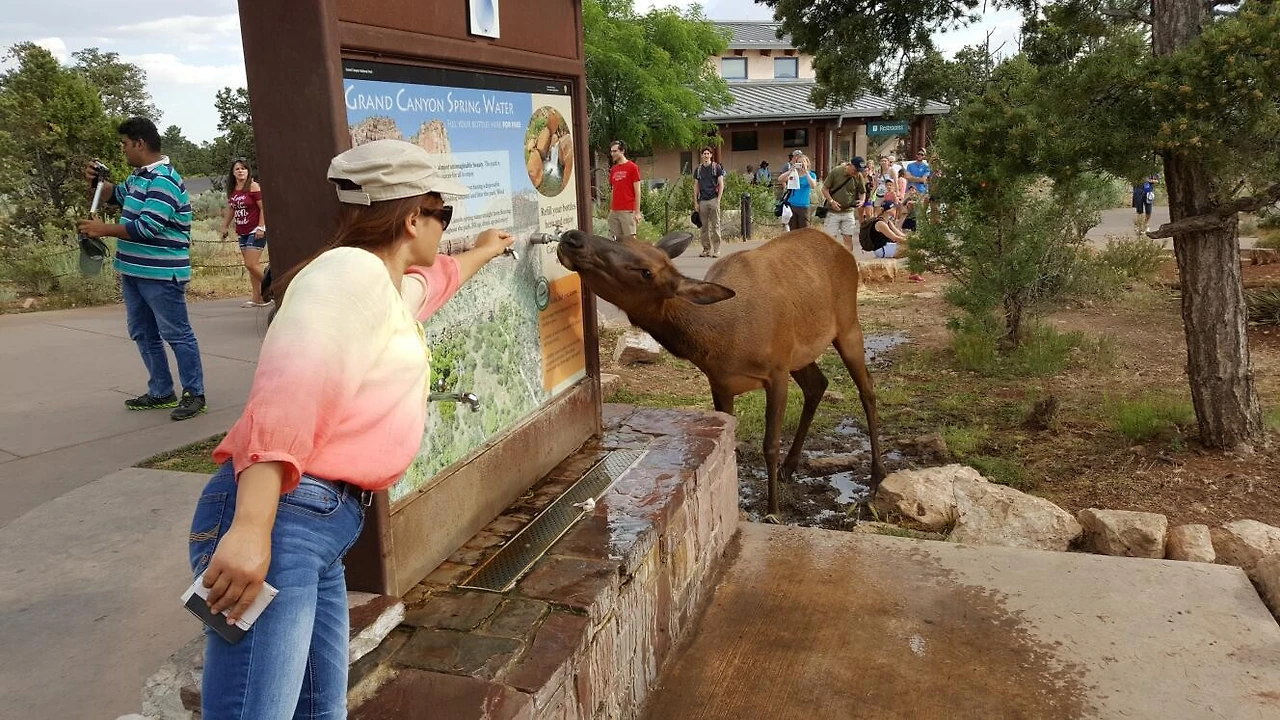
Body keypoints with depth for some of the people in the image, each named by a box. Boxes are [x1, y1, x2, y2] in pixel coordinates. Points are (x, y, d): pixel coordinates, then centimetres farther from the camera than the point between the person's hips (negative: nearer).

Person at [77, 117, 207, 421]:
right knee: (143, 334, 15)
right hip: (134, 271, 11)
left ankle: (194, 394, 5)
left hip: (161, 274, -11)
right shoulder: (139, 176, 12)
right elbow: (117, 194, 32)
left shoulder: (164, 180, -19)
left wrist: (104, 230, -16)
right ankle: (161, 392, 24)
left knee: (177, 334, -3)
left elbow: (147, 227, -25)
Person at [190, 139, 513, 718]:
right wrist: (251, 529, -31)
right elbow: (288, 391, -22)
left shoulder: (393, 288, 25)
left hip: (323, 527, 10)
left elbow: (436, 279, 51)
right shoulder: (353, 269, -7)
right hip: (280, 520, -10)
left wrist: (481, 253, 71)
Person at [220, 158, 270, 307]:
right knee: (253, 264, 9)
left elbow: (263, 208, -14)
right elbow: (231, 209, 21)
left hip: (256, 231, -7)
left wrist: (261, 228, -18)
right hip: (243, 232, 7)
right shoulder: (232, 190, 10)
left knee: (251, 264, -13)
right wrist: (225, 227, 20)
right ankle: (257, 298, 12)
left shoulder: (253, 187, -11)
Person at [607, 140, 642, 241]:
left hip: (628, 211, -6)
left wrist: (637, 212, -9)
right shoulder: (613, 170, 14)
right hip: (614, 211, 6)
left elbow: (637, 191, -5)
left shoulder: (633, 167, -2)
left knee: (630, 239, -7)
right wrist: (611, 210, 12)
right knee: (618, 239, 4)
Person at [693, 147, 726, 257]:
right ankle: (706, 249, 10)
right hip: (702, 200, 3)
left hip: (713, 199, -3)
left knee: (715, 225, -5)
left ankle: (716, 250, -3)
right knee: (704, 226, 5)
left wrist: (718, 199, -8)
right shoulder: (698, 169, 12)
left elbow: (721, 184, 1)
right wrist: (695, 201, 6)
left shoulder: (716, 167, 3)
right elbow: (696, 186, 14)